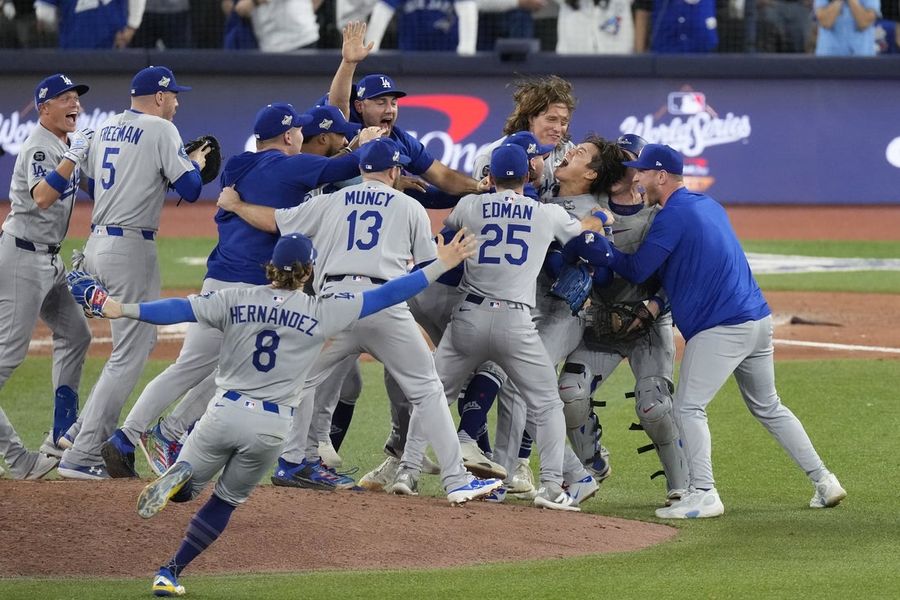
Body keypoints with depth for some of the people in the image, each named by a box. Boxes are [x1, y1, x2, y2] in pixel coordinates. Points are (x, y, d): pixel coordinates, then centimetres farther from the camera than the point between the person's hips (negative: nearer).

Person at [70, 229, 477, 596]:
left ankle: (179, 477, -21)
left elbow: (180, 309, -10)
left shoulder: (236, 300, -2)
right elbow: (383, 296, -2)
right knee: (225, 502, 18)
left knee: (186, 490, 18)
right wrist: (440, 266, 2)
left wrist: (125, 310, -12)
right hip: (271, 427, 0)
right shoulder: (322, 312, -4)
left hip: (224, 414, 0)